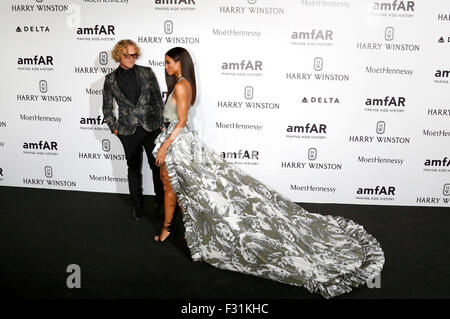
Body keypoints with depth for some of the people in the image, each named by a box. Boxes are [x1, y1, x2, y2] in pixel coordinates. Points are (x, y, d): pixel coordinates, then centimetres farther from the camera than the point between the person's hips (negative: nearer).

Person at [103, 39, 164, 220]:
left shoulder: (147, 73, 1)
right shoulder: (110, 79, 2)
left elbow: (158, 100, 4)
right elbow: (107, 108, 10)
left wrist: (159, 123, 1)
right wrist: (114, 128, 4)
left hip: (151, 128, 0)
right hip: (128, 131, 0)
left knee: (157, 166, 7)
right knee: (133, 169, 12)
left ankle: (161, 203, 25)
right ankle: (137, 206, 27)